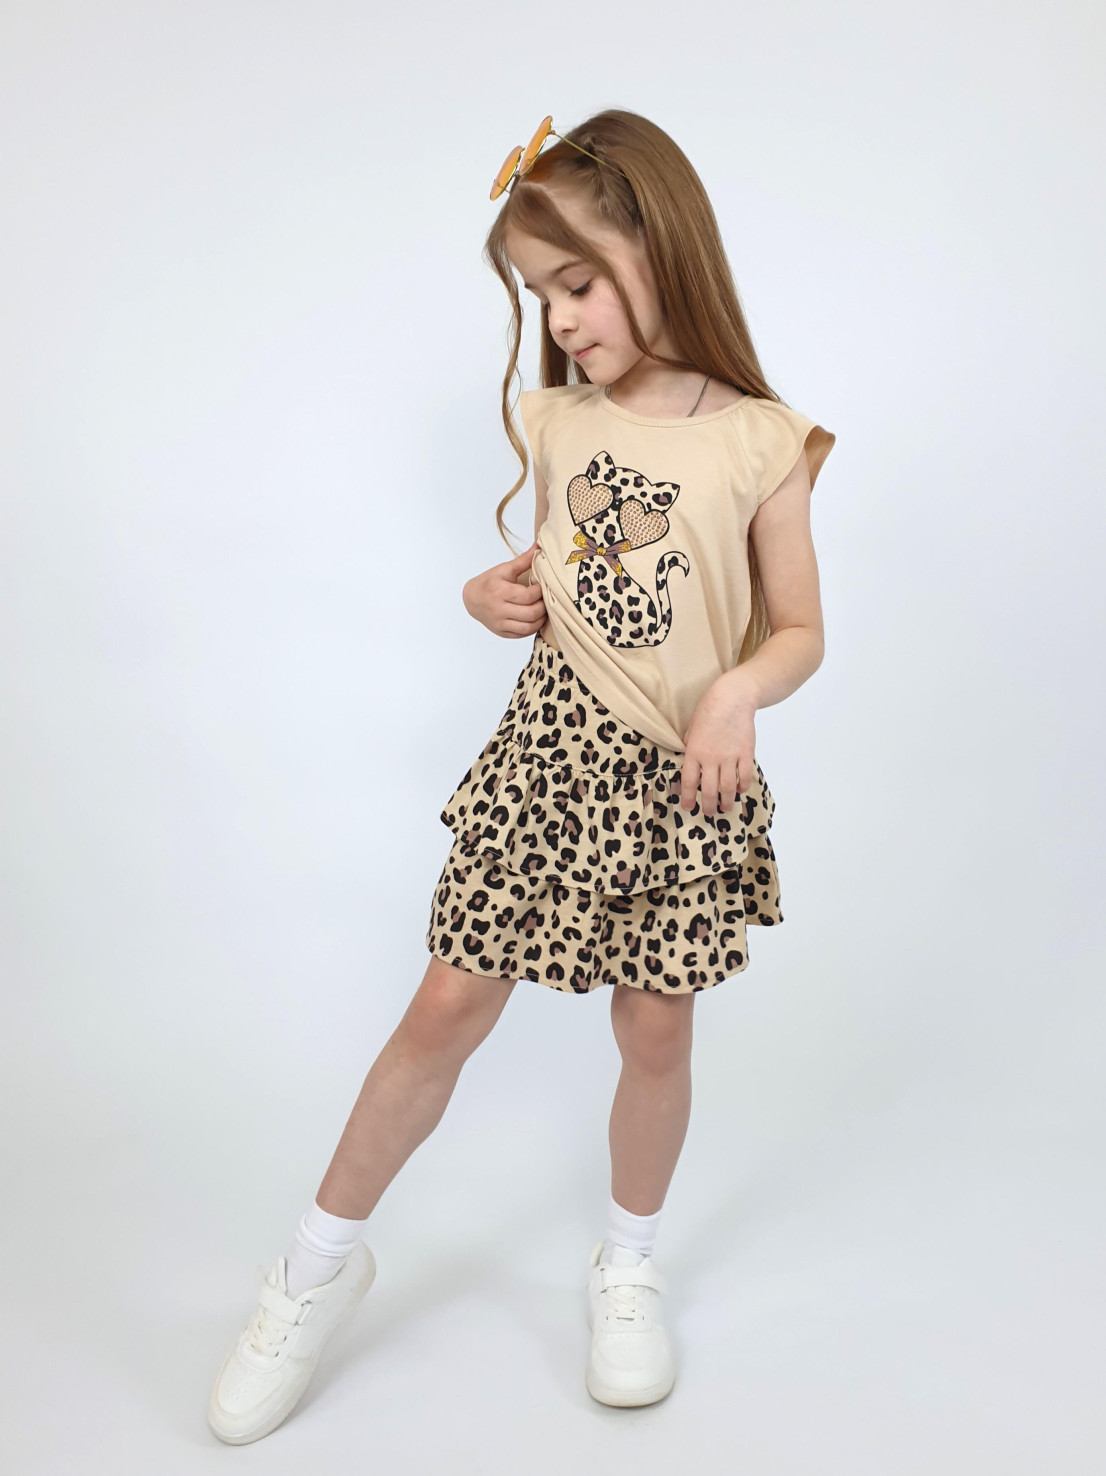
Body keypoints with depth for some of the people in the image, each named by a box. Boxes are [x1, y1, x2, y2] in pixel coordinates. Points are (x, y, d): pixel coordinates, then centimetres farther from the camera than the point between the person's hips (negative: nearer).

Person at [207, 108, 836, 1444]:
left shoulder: (758, 441, -7)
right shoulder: (554, 422, 4)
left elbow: (800, 631, -2)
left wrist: (737, 690, -22)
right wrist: (497, 596, -5)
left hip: (682, 782, -1)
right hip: (550, 757, 2)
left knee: (655, 1035, 10)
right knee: (446, 1009, 5)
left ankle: (627, 1268, 38)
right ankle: (324, 1261, 27)